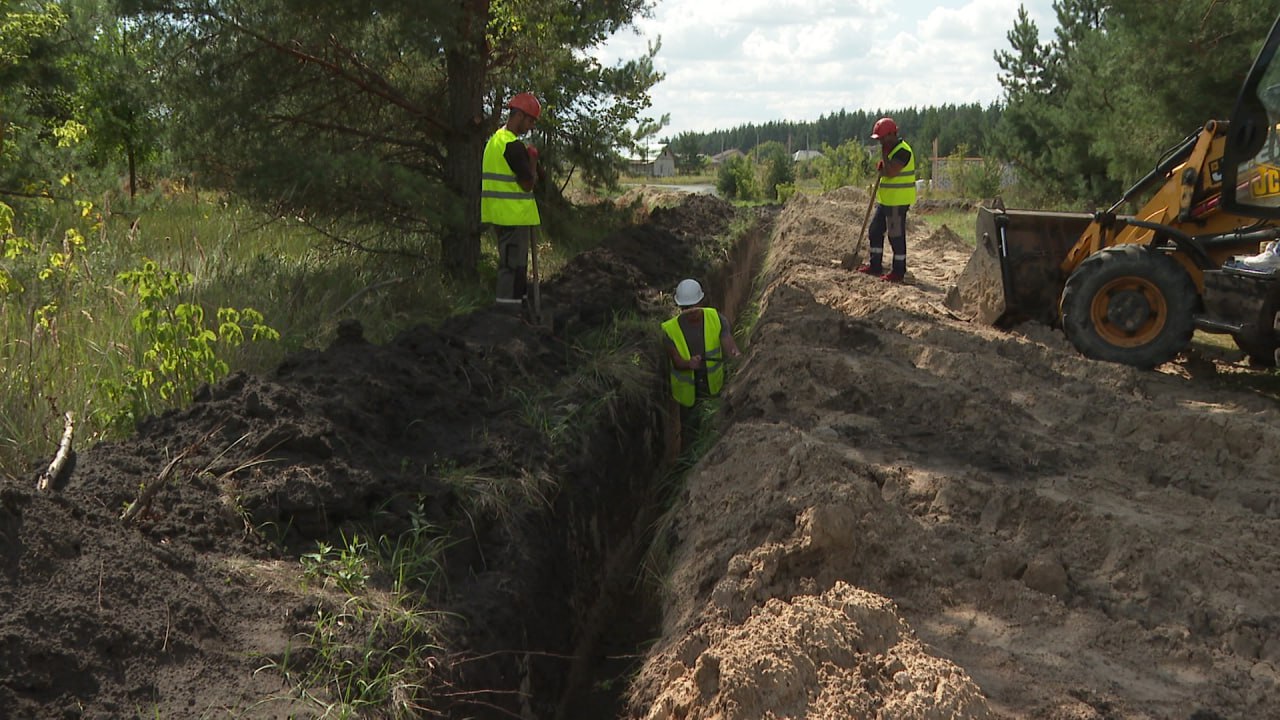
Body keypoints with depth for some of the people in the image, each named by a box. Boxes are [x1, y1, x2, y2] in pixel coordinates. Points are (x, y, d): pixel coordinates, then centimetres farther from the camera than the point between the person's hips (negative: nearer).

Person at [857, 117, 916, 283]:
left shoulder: (903, 151, -17)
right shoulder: (890, 149, 14)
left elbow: (890, 172, -27)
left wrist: (884, 154, -17)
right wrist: (881, 168, 4)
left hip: (898, 202, -10)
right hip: (886, 200, 10)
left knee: (896, 235, -4)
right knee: (875, 231, 14)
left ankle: (898, 271, 2)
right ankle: (875, 265, 23)